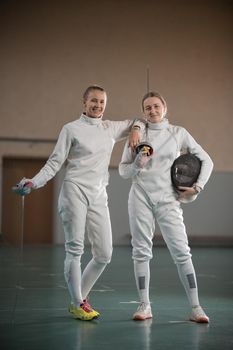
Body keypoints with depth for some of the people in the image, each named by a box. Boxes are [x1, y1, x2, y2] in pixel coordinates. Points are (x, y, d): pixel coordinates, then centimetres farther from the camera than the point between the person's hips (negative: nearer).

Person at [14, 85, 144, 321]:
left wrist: (135, 129, 8)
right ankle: (78, 305, 3)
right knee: (75, 249, -8)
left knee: (104, 254, 2)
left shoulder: (111, 128, 15)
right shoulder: (71, 129, 2)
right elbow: (55, 163, 0)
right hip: (75, 191, -5)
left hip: (98, 196, 5)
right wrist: (33, 183, -13)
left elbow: (137, 122, 32)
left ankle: (79, 299, 19)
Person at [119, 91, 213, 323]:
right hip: (141, 196, 1)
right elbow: (123, 170, 9)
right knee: (141, 251, 1)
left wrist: (197, 187, -1)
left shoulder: (178, 133, 5)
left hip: (167, 199, -1)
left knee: (181, 252, -8)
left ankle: (195, 307, -4)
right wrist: (137, 165, -11)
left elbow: (206, 161, 10)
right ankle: (144, 306, 9)